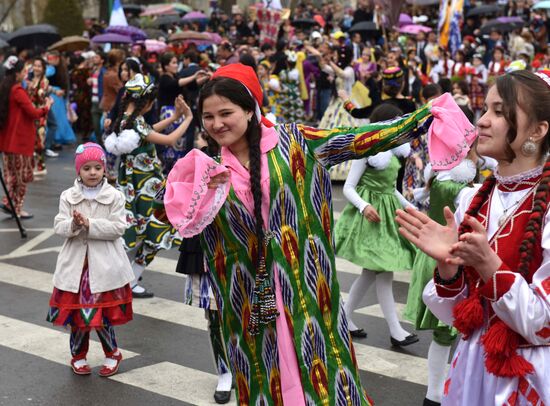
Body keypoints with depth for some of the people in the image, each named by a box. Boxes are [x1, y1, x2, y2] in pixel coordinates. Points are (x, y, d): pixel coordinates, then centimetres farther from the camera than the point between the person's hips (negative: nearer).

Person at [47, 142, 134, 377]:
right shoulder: (68, 197, 3)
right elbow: (59, 227, -2)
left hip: (105, 265, -2)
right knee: (76, 314, 8)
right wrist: (74, 224, -23)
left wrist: (89, 224, -20)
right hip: (76, 264, 2)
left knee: (103, 316, 2)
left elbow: (118, 228, -11)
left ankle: (112, 354, 24)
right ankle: (78, 356, 27)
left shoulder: (114, 196, -3)